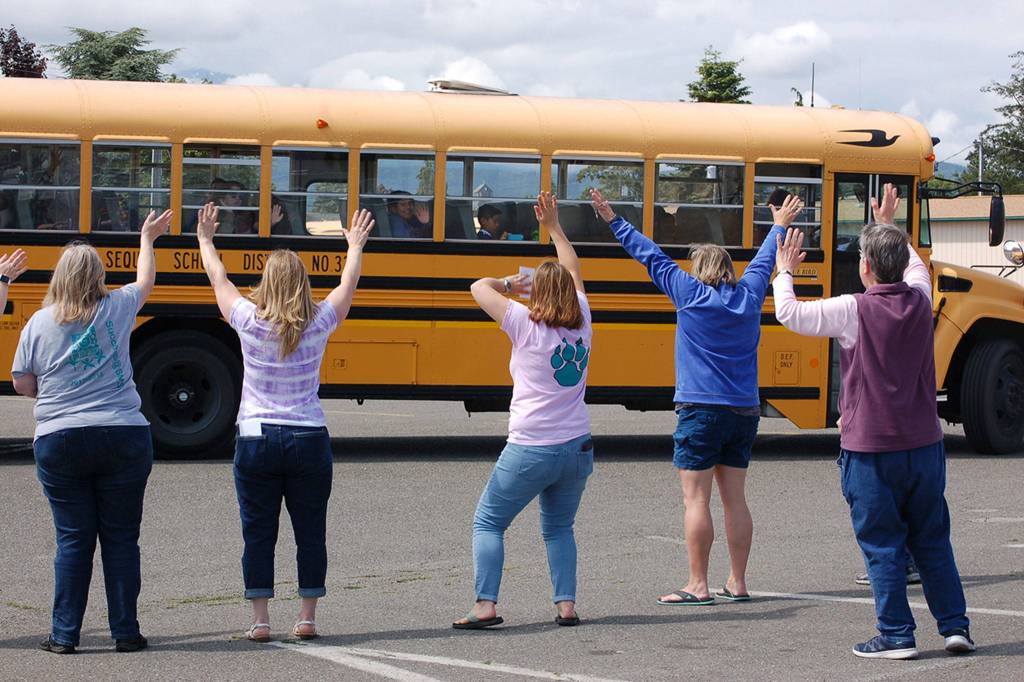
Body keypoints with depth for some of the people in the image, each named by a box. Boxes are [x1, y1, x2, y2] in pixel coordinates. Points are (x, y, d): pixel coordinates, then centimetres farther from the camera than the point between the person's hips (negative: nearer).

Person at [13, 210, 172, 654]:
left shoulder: (39, 322, 1)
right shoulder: (117, 309, 1)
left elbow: (22, 384, 8)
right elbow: (146, 281, 22)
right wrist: (148, 239, 38)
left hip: (58, 442, 0)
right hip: (123, 438, 0)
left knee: (73, 539, 5)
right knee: (120, 538, 7)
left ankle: (64, 634, 4)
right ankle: (125, 631, 8)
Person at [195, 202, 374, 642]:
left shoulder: (250, 323, -7)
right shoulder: (318, 325, -4)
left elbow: (219, 280, 10)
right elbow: (347, 286, 14)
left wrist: (205, 240, 27)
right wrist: (355, 247, 32)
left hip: (256, 439, -1)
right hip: (308, 440, 1)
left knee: (258, 535, 5)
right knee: (310, 533, 9)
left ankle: (260, 619, 3)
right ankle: (307, 618, 10)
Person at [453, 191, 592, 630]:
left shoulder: (527, 326, -9)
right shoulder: (581, 324, 4)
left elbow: (479, 288, 0)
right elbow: (575, 277, 21)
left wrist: (511, 284, 17)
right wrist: (554, 228, 26)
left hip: (530, 452, -5)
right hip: (577, 447, 5)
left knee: (488, 523, 5)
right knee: (558, 527, 20)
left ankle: (486, 604, -8)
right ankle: (567, 603, 7)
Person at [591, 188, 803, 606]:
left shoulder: (690, 293, -4)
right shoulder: (748, 296, 8)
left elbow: (650, 255, 1)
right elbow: (765, 261, 26)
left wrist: (613, 220, 9)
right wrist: (780, 226, 44)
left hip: (701, 410, -6)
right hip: (744, 411, 6)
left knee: (695, 497, -5)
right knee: (734, 497, 10)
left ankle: (698, 586, -8)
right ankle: (737, 583, 12)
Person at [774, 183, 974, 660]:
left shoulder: (854, 311, -14)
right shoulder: (919, 301, 1)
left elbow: (789, 313, -6)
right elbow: (916, 266, 25)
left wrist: (784, 272, 11)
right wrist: (888, 227, 37)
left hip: (870, 450, -5)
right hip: (923, 444, 5)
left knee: (883, 547, 2)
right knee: (932, 541, 15)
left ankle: (896, 636, 3)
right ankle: (956, 625, 16)